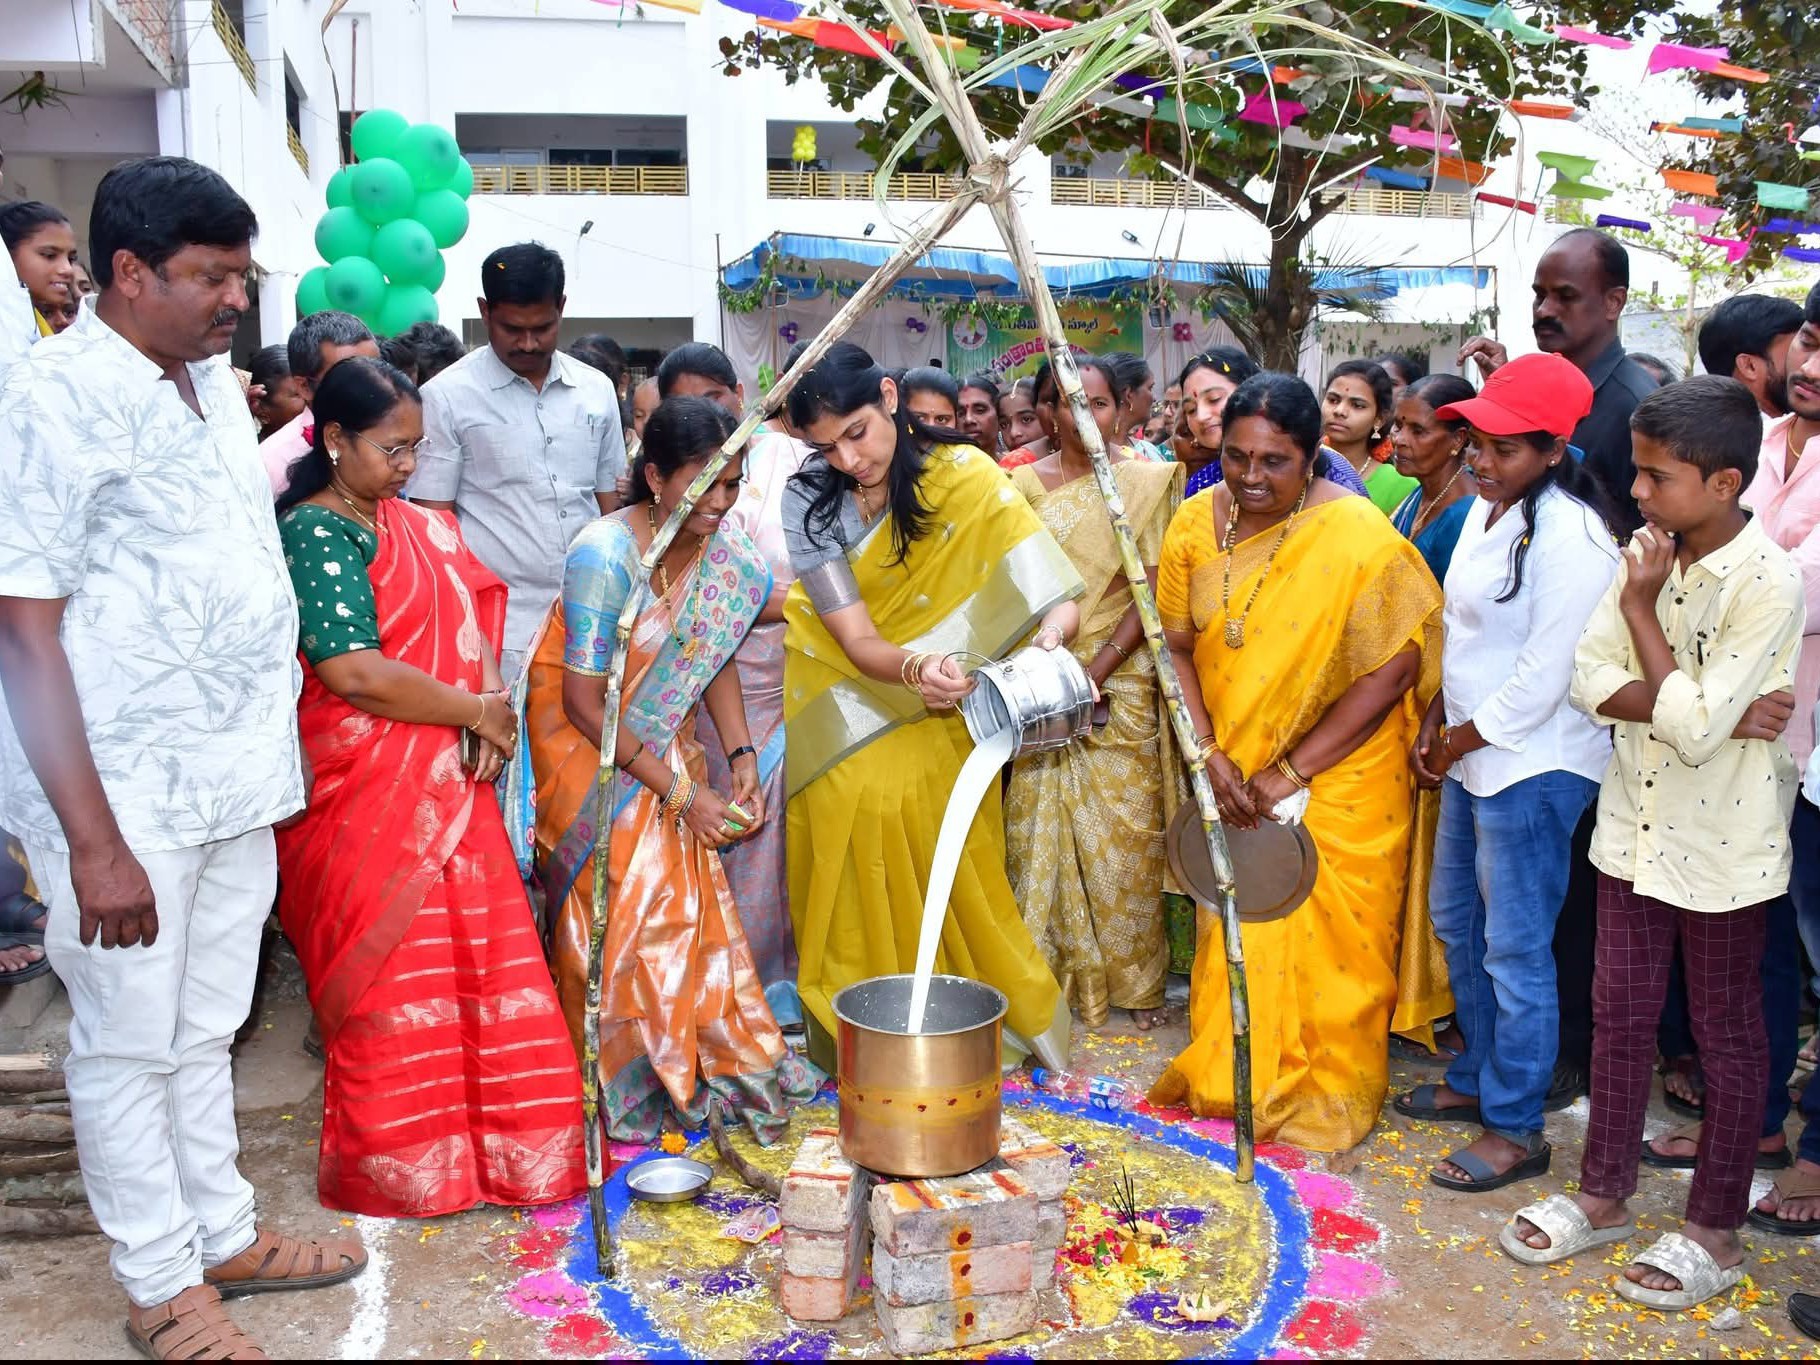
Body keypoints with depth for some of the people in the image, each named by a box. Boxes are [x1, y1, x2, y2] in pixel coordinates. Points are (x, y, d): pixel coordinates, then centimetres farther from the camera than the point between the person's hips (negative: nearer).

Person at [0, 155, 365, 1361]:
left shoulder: (213, 383, 9)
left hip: (237, 779, 7)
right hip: (128, 794, -7)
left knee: (207, 1031, 20)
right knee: (130, 1046, 9)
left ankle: (224, 1234, 35)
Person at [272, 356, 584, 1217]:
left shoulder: (418, 526, 13)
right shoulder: (313, 533, -11)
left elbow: (473, 627, 11)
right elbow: (354, 672, -21)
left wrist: (492, 710, -9)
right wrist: (476, 712, -11)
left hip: (443, 780, 7)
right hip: (362, 787, -7)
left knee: (476, 958, 8)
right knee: (390, 973, 1)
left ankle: (485, 1134, 23)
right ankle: (400, 1167, 18)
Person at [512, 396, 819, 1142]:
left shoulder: (723, 548, -9)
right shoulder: (605, 556, -27)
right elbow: (585, 705, -23)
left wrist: (742, 756, -8)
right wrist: (681, 792, -22)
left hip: (662, 740, 5)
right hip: (586, 745, -5)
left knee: (691, 893, 1)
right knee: (622, 911, -4)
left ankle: (709, 1063, 13)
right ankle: (623, 1083, 13)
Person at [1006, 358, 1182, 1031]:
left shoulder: (1148, 481, 0)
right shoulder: (1027, 483, 6)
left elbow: (1152, 594, -5)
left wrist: (1096, 671, -14)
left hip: (1121, 679, -2)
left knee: (1125, 829, 1)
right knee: (1040, 824, 3)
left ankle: (1133, 976, 17)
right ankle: (1047, 969, 16)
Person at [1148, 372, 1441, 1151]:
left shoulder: (1358, 538, -20)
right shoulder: (1198, 523, -6)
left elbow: (1391, 673, -19)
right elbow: (1178, 646, 0)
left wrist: (1289, 773, -18)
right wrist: (1210, 754, -13)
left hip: (1338, 783, -4)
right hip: (1232, 774, 4)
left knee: (1327, 941, 6)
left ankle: (1329, 1095, 28)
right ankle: (1225, 1074, 37)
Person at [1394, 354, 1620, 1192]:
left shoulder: (1569, 535, -20)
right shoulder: (1487, 510, 8)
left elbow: (1542, 678, -21)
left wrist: (1457, 742, -10)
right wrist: (1434, 724, 5)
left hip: (1533, 768, -10)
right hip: (1472, 756, 10)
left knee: (1515, 951, 1)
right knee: (1456, 922, 20)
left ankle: (1515, 1129, 16)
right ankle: (1478, 1079, 38)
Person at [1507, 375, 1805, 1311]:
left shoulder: (1769, 582, -20)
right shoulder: (1646, 551, -1)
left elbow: (1694, 727, -25)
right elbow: (1591, 680, -6)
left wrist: (1641, 609, -18)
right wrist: (1696, 704, -21)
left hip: (1721, 846, -6)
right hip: (1635, 826, 6)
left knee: (1727, 1033, 10)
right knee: (1620, 1011, 15)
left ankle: (1715, 1230, 26)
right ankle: (1603, 1196, 31)